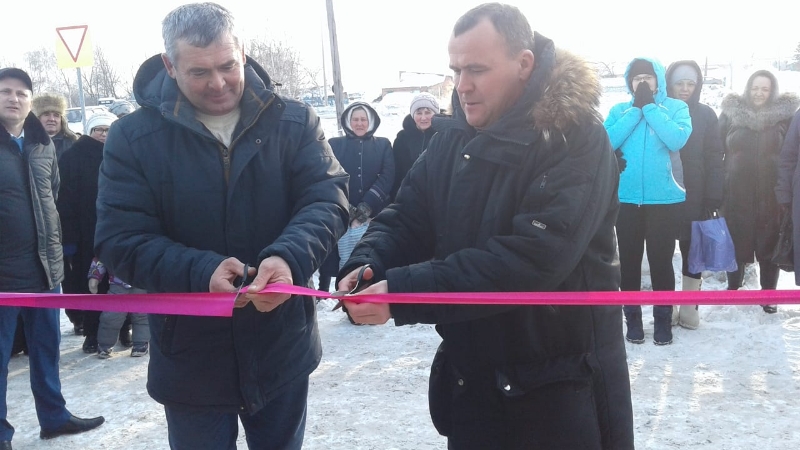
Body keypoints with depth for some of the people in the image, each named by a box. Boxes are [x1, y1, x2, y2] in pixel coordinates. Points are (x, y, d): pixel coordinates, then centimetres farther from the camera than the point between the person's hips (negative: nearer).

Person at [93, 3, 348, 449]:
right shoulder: (133, 137, -7)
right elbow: (121, 240, -11)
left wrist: (289, 257, -35)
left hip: (282, 350, 2)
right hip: (190, 360, -1)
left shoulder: (294, 122, -4)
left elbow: (327, 197, -12)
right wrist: (201, 272, -30)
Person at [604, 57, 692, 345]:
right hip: (626, 199, 2)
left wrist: (649, 106, -13)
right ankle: (632, 317, 20)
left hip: (665, 199, -2)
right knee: (629, 260, 8)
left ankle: (663, 318, 18)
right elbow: (607, 141, -11)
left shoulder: (676, 108, 1)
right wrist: (637, 109, -11)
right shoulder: (619, 110, 7)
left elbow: (677, 140, -17)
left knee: (661, 260, 4)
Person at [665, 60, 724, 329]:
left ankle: (689, 308, 16)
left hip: (695, 198, 0)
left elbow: (714, 158, 0)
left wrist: (713, 197, -7)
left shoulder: (706, 115, 3)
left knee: (692, 251, 7)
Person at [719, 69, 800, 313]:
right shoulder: (731, 113, 1)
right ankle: (733, 287, 29)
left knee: (770, 243, 5)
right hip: (736, 191, 1)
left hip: (771, 193, -1)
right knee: (735, 241, 10)